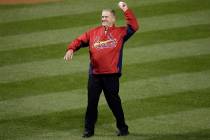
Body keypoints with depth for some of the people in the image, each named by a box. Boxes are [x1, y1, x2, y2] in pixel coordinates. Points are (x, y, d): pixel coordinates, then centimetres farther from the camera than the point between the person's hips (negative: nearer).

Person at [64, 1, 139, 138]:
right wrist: (71, 49, -11)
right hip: (94, 75, 3)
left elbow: (134, 26, -8)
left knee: (114, 102, 4)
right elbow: (80, 40, 8)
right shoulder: (93, 32, 13)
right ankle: (89, 129, 12)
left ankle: (122, 128, 16)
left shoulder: (120, 32, 5)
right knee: (92, 102, 5)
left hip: (111, 75, -3)